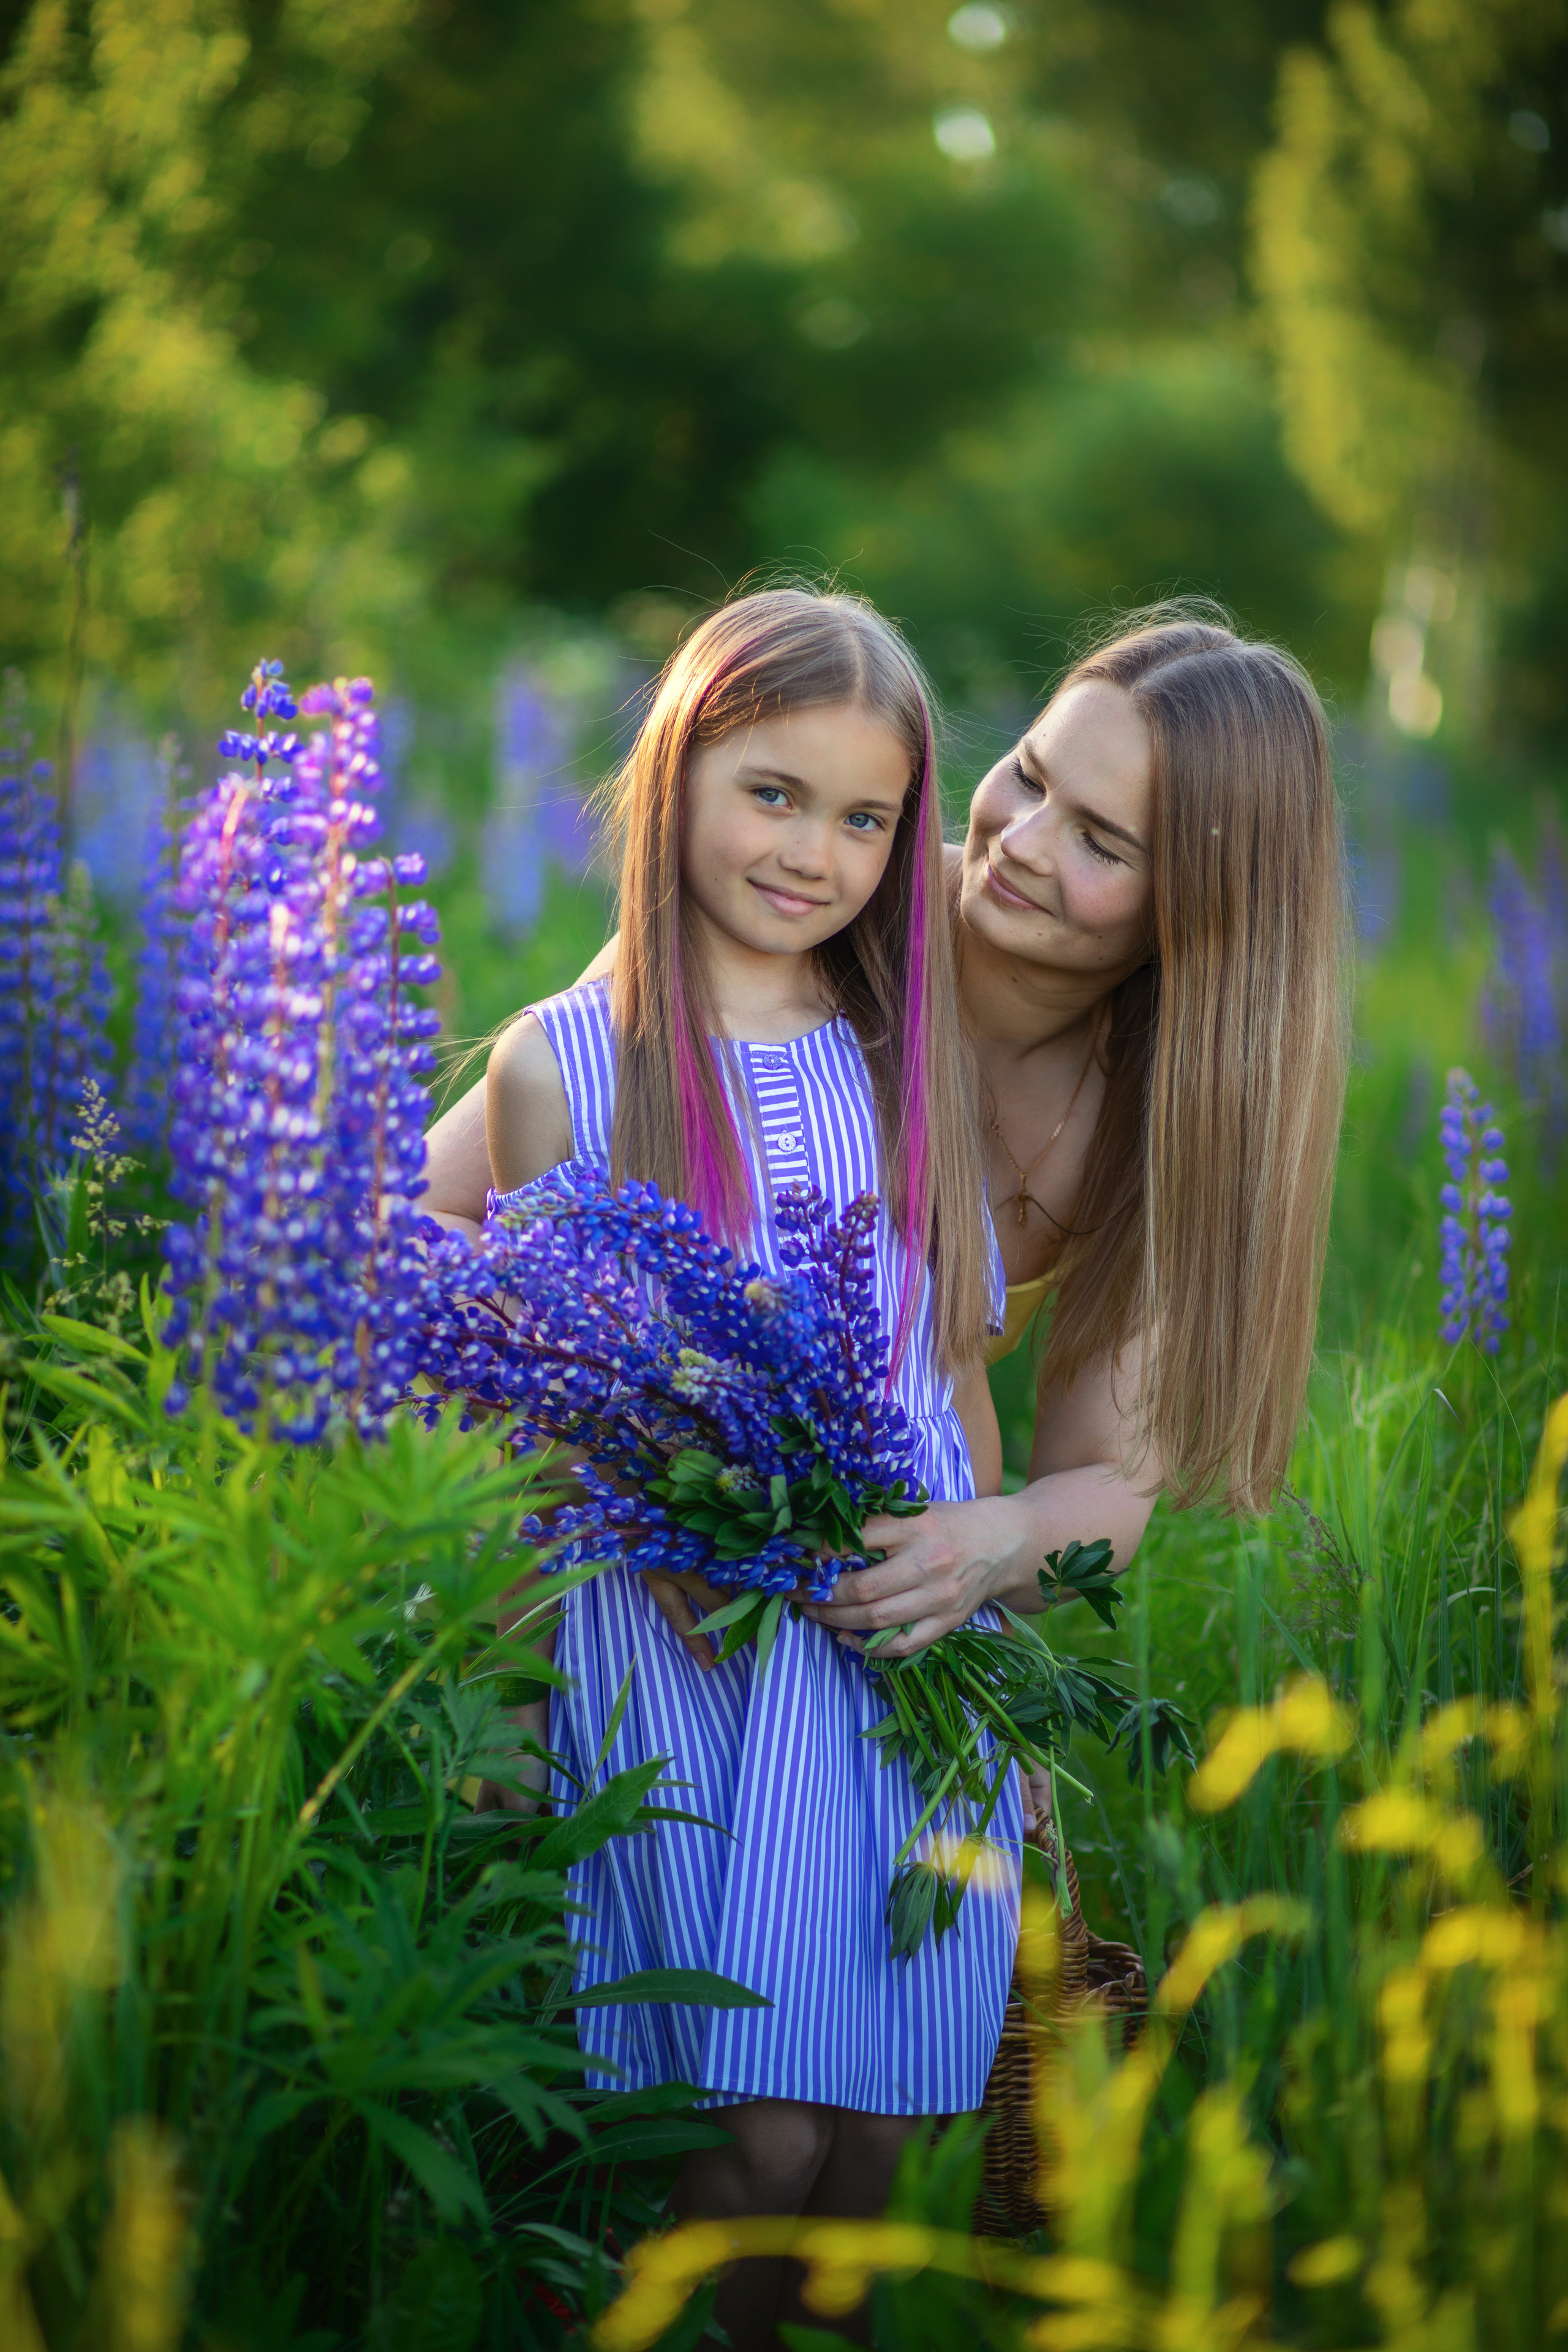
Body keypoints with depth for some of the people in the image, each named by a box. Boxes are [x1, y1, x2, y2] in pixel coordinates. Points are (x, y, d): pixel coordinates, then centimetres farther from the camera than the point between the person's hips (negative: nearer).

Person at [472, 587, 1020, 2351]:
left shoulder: (916, 1063, 9)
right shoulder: (561, 1064, -1)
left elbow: (961, 1377, 14)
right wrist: (507, 1720, -2)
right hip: (683, 1648, -3)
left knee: (876, 2125, 3)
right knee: (765, 2129, -8)